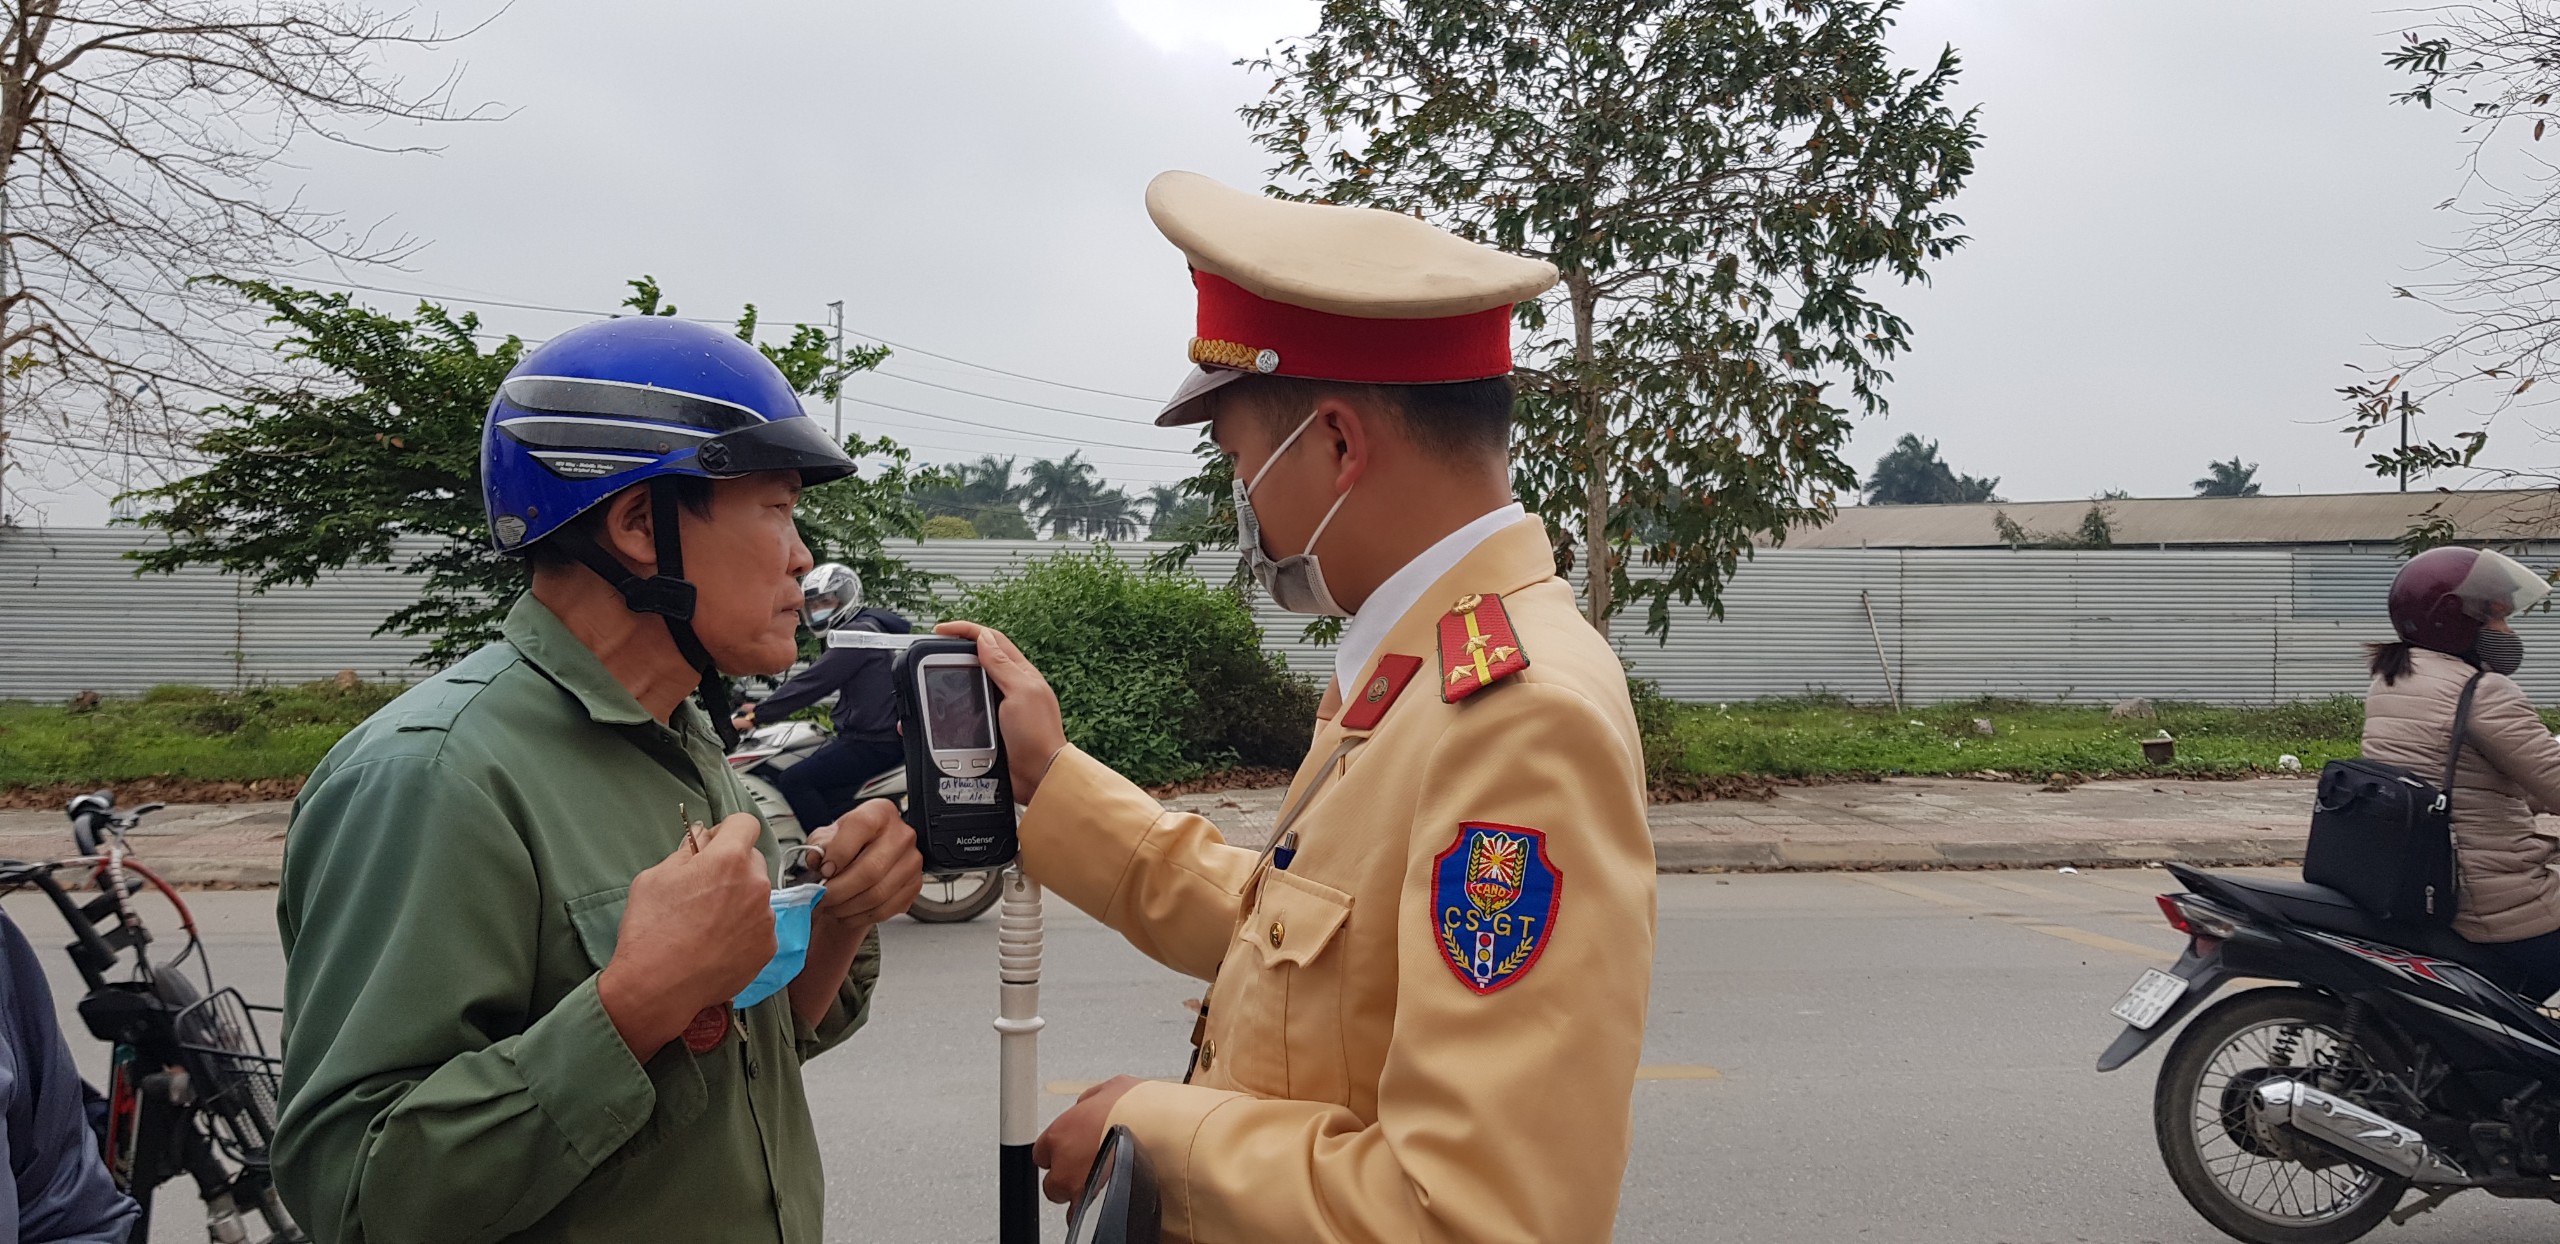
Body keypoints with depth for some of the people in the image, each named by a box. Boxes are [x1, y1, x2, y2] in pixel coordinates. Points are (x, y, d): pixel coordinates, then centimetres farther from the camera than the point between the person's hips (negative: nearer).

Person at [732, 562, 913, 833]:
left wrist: (757, 716, -14)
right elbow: (814, 678, 26)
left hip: (873, 742, -11)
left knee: (792, 782, -15)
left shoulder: (858, 631, -12)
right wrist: (764, 707, 23)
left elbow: (814, 681, -17)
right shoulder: (860, 629, 21)